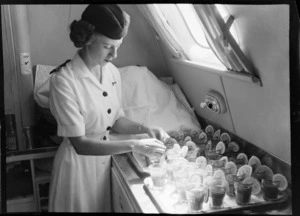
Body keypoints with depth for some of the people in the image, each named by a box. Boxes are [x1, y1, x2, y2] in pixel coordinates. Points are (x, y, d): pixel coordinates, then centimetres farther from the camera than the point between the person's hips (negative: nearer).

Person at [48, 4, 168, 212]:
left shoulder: (113, 72, -4)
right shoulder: (64, 80, -24)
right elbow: (80, 144, -25)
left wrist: (144, 128, -12)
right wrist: (133, 145, -28)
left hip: (105, 158, 6)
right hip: (78, 163, -6)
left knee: (104, 207, 22)